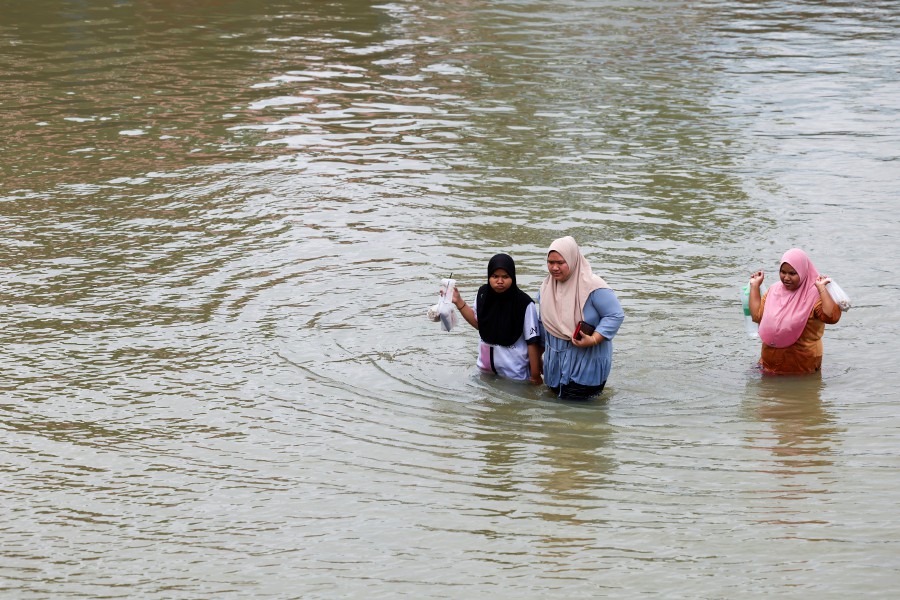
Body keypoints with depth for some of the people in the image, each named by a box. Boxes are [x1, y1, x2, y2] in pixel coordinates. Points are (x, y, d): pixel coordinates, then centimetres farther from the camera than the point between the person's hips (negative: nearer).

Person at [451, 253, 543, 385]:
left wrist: (535, 375, -11)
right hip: (486, 368, 5)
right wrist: (458, 302, 0)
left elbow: (532, 341, -15)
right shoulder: (483, 294, -7)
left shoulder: (524, 304, -22)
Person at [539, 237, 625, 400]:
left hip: (587, 361, -7)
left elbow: (615, 315, -18)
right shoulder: (547, 287, 3)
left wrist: (593, 340, -28)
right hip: (556, 361, 7)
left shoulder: (592, 287, -19)